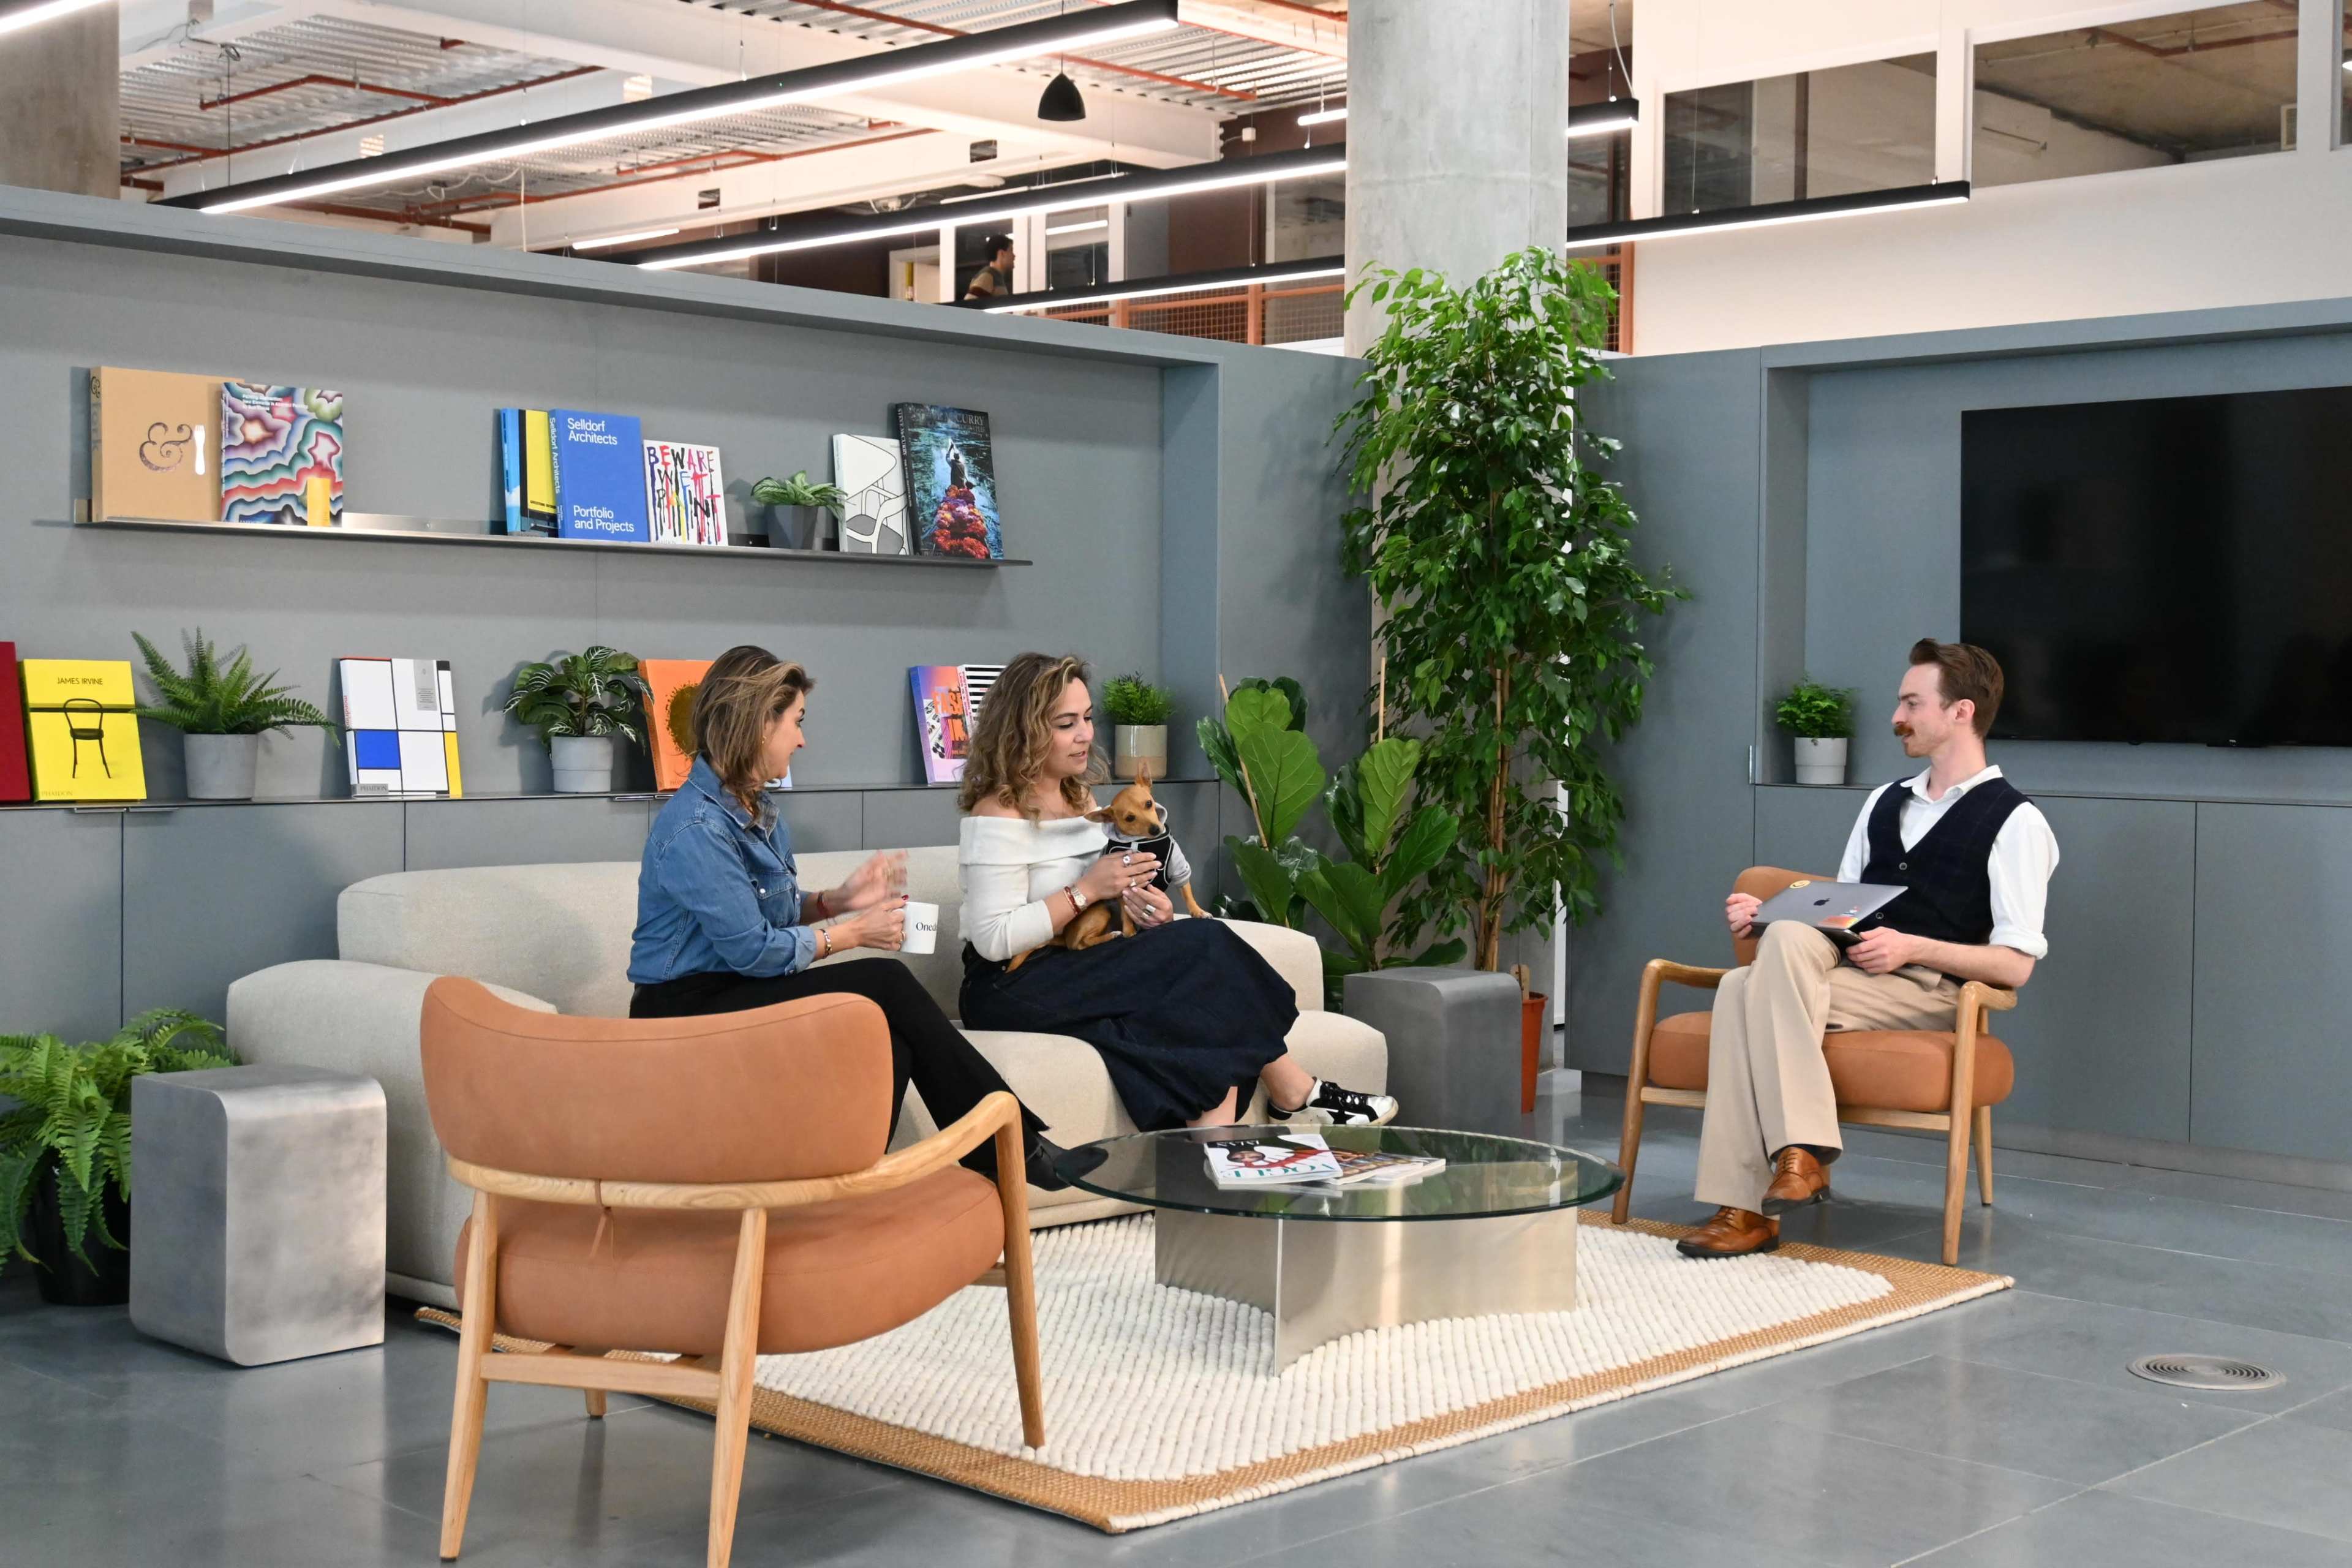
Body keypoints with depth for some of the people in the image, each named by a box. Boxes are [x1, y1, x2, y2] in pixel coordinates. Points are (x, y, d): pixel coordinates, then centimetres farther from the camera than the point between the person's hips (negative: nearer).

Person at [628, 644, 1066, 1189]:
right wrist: (853, 932, -8)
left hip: (736, 995, 9)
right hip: (688, 1014, -9)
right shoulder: (695, 829, -19)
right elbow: (752, 950, -19)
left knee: (889, 1047, -20)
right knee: (886, 984, -18)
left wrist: (840, 899, 2)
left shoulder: (756, 811, 11)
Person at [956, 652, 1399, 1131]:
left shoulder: (1080, 797, 14)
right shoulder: (999, 816, -13)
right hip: (1010, 990, -8)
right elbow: (993, 939, -20)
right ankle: (1297, 1095, -8)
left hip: (1074, 973, 8)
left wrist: (1131, 895, -5)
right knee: (1205, 948, -18)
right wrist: (1087, 890, -20)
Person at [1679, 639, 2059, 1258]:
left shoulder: (2015, 822, 1)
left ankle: (1802, 1153, -35)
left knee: (1787, 941, -33)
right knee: (1740, 986, -28)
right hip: (1847, 973, 6)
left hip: (1929, 991, -6)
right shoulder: (1885, 802, 24)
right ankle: (1742, 1208, -33)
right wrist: (1766, 915, 4)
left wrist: (1913, 948, -18)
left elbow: (2015, 965, -6)